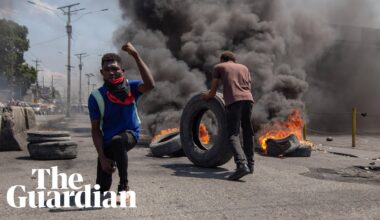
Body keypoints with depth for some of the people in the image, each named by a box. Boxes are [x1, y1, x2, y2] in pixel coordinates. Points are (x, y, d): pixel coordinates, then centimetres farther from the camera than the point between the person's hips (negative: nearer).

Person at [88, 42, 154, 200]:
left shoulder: (130, 87, -16)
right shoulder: (96, 97, -14)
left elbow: (149, 85, -39)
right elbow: (95, 129, -9)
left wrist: (136, 56, -42)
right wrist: (102, 158, -16)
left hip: (130, 134, -2)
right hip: (107, 141, 2)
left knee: (117, 141, -41)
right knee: (101, 189, 3)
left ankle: (124, 186, -21)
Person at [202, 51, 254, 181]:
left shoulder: (218, 67, 18)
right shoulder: (244, 68, 30)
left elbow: (213, 92, 17)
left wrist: (206, 96, 37)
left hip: (233, 101, -4)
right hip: (248, 99, 5)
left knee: (233, 136, -8)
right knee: (247, 132, 19)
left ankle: (242, 165, -26)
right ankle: (250, 164, 23)